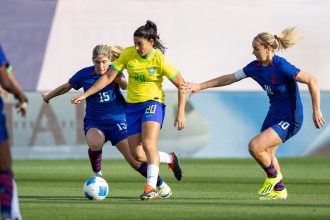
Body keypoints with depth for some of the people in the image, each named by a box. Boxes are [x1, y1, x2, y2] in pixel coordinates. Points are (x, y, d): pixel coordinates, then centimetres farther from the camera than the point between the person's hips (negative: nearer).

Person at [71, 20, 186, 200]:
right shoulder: (128, 54, -6)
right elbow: (108, 76, -2)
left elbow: (181, 84, -7)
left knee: (148, 144, -27)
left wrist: (181, 113, -12)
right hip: (133, 105, 4)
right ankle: (170, 159, 29)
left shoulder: (160, 59, -14)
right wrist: (85, 95, -7)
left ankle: (151, 188, -24)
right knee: (137, 155, 1)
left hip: (153, 103, -4)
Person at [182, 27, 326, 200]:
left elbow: (311, 81, -22)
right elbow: (229, 79, 10)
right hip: (273, 116, 9)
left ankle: (273, 175, 8)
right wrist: (199, 87, 10)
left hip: (289, 120, -9)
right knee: (267, 154, 18)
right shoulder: (255, 67, 1)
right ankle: (279, 190, 36)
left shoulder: (281, 66, -23)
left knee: (254, 146, -19)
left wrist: (316, 111, -22)